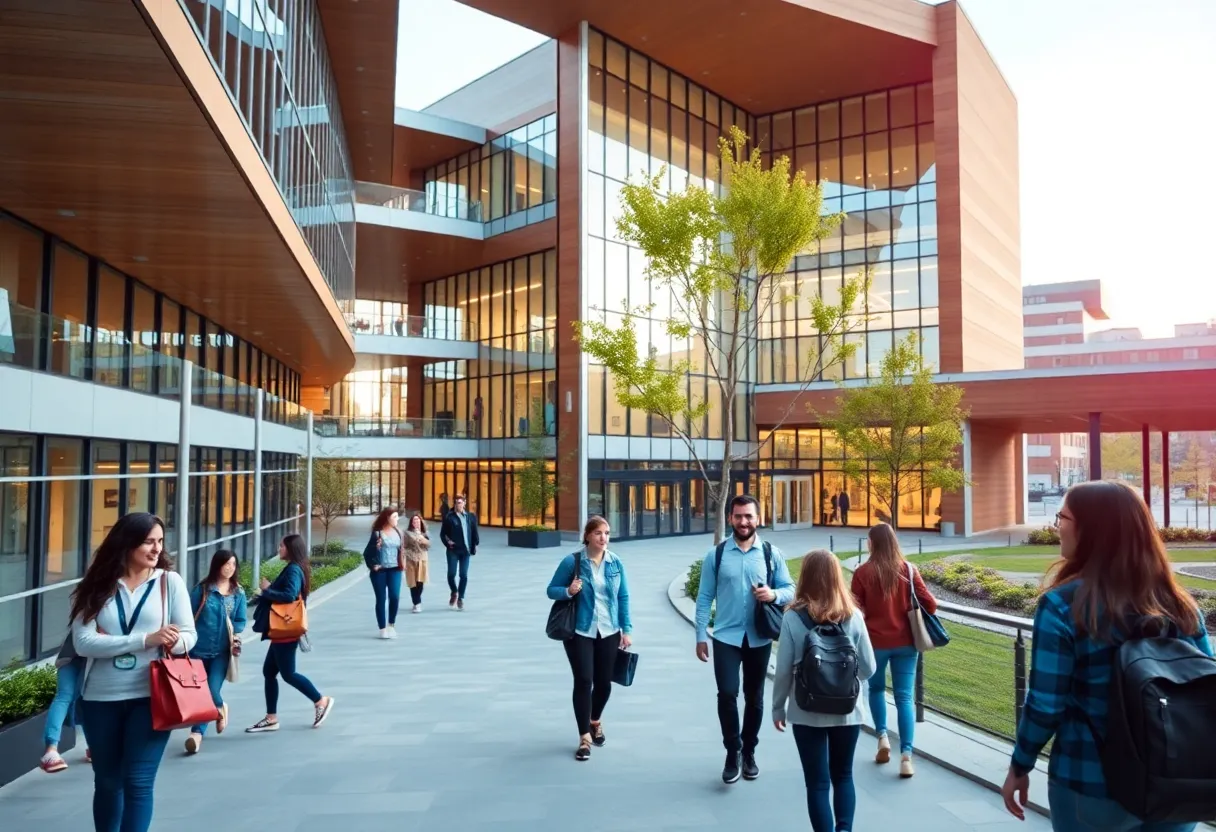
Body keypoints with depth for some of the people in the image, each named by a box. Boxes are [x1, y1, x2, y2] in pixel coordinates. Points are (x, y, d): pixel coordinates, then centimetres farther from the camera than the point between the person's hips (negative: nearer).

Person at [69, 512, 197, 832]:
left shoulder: (170, 581, -2)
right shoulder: (95, 586, -2)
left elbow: (188, 635, -1)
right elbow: (82, 642, -12)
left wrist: (174, 642, -26)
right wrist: (146, 640, -22)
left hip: (149, 697, -2)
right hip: (100, 699, 2)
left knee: (138, 782, -4)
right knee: (106, 781, 18)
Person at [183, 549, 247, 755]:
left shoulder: (238, 593, 3)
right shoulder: (202, 589, -3)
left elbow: (241, 621, 5)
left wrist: (235, 633, -15)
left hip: (222, 651, 0)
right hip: (199, 648, 0)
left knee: (212, 690, -9)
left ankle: (197, 733, 6)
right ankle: (220, 708, 36)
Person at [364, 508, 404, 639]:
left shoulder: (397, 532, 6)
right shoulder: (377, 533, -7)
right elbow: (367, 552, -4)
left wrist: (401, 563, 8)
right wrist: (372, 566, -10)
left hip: (394, 569, 3)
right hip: (379, 571, -3)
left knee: (395, 597, -10)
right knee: (381, 599, 3)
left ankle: (391, 624, 10)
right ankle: (382, 628, 12)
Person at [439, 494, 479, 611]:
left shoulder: (471, 516, 6)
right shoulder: (449, 517, -1)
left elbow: (474, 532, 9)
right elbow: (442, 533, 3)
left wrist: (474, 545, 4)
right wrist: (447, 542, -12)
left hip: (465, 550, 2)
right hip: (453, 550, -2)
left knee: (464, 575, 2)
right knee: (451, 574, -3)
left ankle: (460, 598, 15)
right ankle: (454, 593, 25)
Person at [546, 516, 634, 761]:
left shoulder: (616, 563, 0)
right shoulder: (572, 561, -10)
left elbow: (623, 598, 6)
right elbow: (551, 590, -3)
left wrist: (627, 629, 3)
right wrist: (568, 591, -23)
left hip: (609, 632, 3)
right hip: (579, 632, -3)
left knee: (604, 682, 10)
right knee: (583, 681, -7)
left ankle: (595, 722, 39)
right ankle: (584, 737, 8)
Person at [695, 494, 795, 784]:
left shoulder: (772, 553, 0)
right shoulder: (716, 554, -2)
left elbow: (790, 589, 3)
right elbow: (705, 597, -1)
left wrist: (774, 594, -20)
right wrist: (701, 636, -5)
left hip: (759, 639, 2)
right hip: (726, 637, -1)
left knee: (754, 697, 13)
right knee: (727, 694, -11)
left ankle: (748, 753, 32)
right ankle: (732, 753, 10)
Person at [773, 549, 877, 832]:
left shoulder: (793, 617, -12)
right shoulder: (853, 616, -7)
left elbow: (783, 670, -9)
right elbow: (868, 668, -2)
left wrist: (778, 707, 5)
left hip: (807, 713, -2)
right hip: (847, 711, 2)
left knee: (817, 782, 10)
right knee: (843, 775, 21)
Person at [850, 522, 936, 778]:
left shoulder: (863, 572, -9)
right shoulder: (908, 570, -4)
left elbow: (856, 611, -6)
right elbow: (930, 605, -3)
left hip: (875, 642, -1)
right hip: (905, 642, 1)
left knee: (876, 688, 23)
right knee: (904, 697, 4)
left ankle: (882, 736, 12)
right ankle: (906, 755, -4)